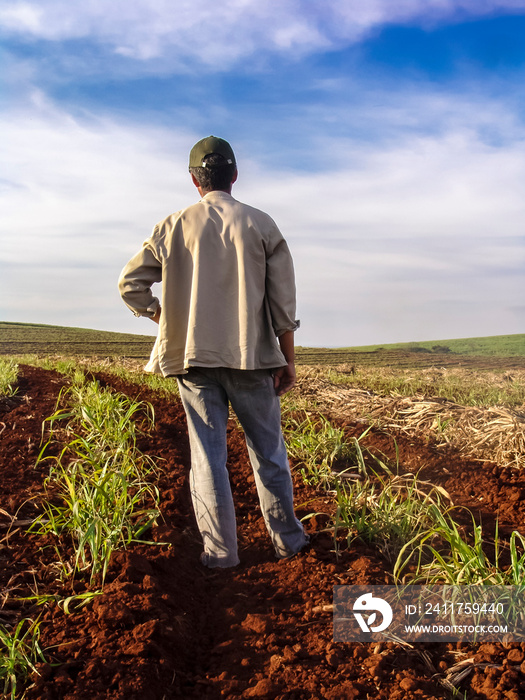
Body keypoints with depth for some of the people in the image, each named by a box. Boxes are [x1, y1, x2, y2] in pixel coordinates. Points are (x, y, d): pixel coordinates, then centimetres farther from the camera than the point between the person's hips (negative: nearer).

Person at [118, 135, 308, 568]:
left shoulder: (174, 227, 2)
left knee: (208, 455, 7)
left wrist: (165, 318, 17)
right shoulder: (260, 225, 0)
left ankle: (220, 552, 13)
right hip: (251, 356, 0)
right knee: (267, 450, 12)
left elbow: (131, 285, 3)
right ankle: (287, 539, 23)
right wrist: (288, 360, 4)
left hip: (193, 356, 1)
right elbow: (283, 299, -2)